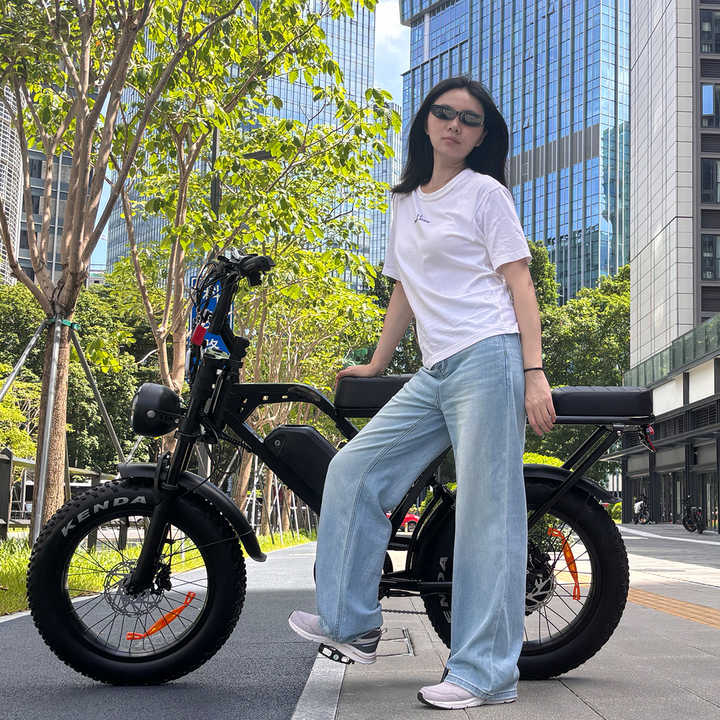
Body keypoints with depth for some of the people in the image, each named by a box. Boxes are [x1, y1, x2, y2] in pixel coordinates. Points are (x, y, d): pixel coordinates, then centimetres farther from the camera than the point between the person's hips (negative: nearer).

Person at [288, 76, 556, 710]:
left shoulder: (485, 192, 2)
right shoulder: (405, 202, 22)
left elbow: (519, 283, -4)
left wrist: (535, 373, -13)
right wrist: (376, 365, 28)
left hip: (487, 359, -7)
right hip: (433, 373, 7)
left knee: (486, 512, -8)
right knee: (353, 472, 3)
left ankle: (487, 674, -4)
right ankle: (353, 623, 11)